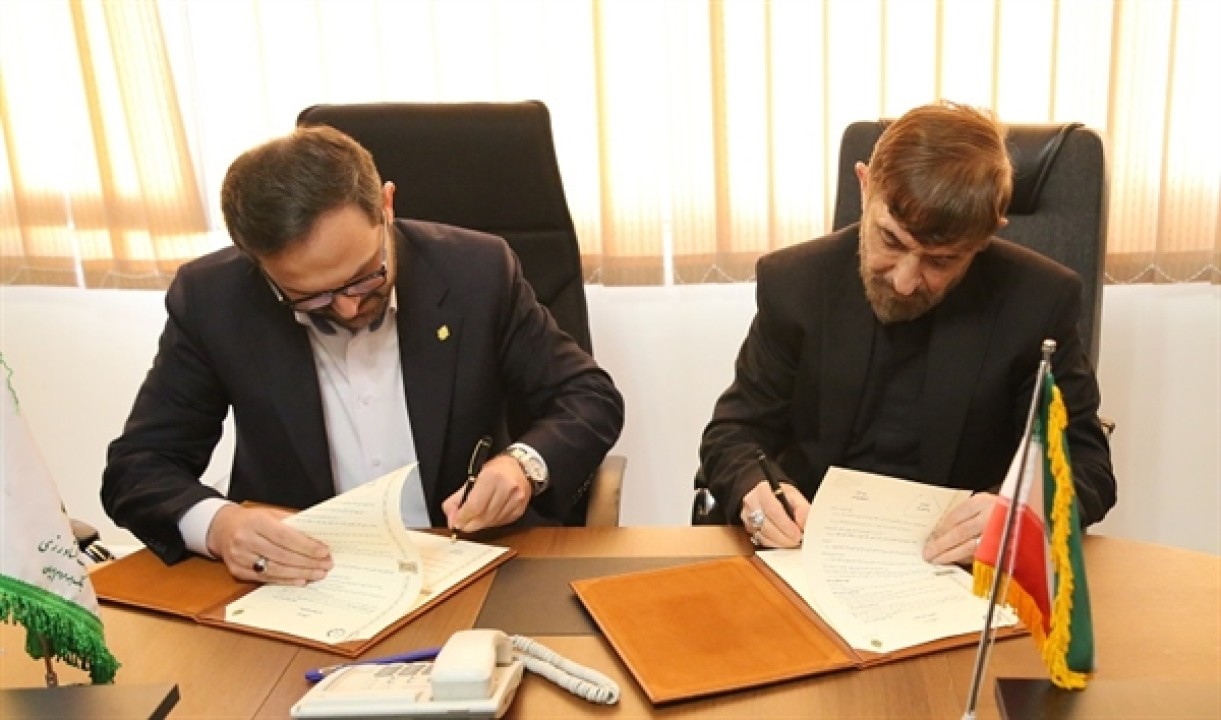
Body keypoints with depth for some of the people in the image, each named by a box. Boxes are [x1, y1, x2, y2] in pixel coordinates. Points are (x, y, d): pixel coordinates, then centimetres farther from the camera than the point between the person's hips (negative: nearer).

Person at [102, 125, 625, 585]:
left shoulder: (475, 271, -10)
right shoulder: (214, 301, -8)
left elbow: (590, 396, -1)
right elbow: (137, 469, -3)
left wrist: (527, 463, -21)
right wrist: (218, 524, -23)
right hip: (296, 582, 1)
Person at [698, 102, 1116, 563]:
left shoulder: (1037, 301, -8)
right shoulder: (795, 283, -5)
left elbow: (1087, 466, -3)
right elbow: (735, 433, 1)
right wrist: (754, 489, -20)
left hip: (960, 569, 0)